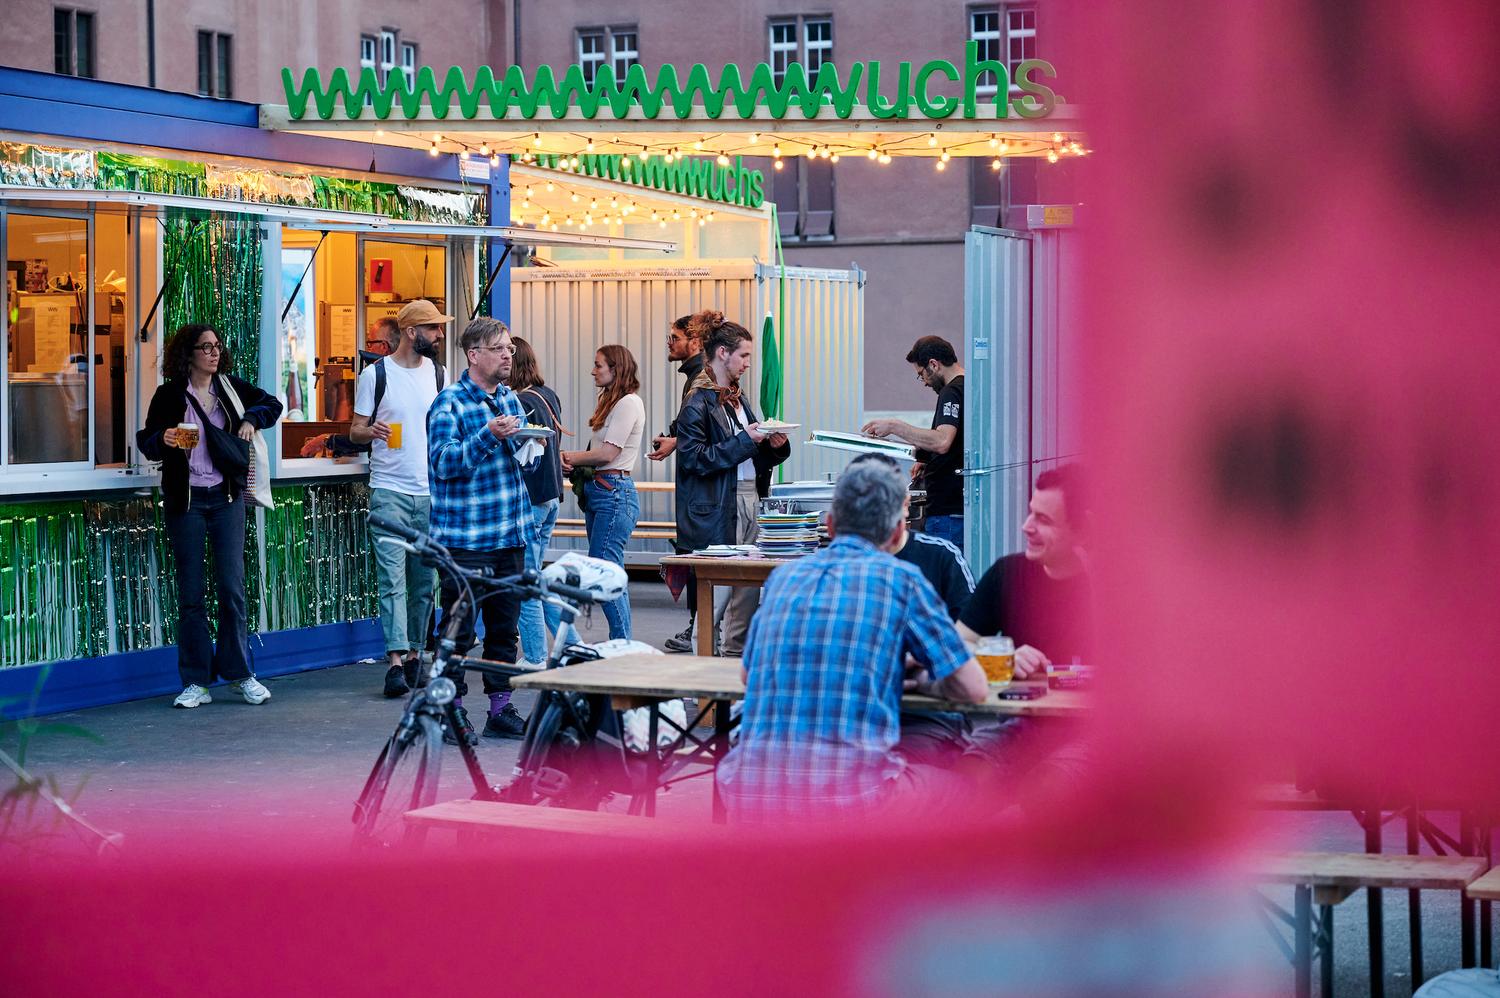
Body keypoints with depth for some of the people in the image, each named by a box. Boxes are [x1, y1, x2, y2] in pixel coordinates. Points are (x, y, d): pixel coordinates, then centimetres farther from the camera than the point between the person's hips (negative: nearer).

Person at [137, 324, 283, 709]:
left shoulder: (230, 386, 7)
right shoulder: (169, 395, 0)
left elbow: (272, 404, 21)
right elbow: (146, 442, 2)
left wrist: (251, 420, 2)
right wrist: (164, 440, -19)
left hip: (226, 497, 2)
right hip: (185, 500, -1)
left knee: (232, 587, -3)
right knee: (190, 593, 2)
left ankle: (240, 673, 7)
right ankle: (196, 682, 6)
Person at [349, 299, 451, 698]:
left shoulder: (437, 373, 12)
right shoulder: (375, 374, 0)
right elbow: (356, 430, 3)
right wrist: (372, 431, -20)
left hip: (431, 492, 4)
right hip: (390, 490, -4)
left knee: (424, 580, 7)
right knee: (392, 577, -11)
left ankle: (415, 654, 16)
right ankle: (396, 660, -15)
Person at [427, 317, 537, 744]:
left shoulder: (509, 398, 14)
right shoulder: (450, 403, -8)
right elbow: (443, 462, -18)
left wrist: (529, 444, 3)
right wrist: (489, 435, -27)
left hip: (510, 534, 7)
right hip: (465, 538, -7)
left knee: (504, 625, 11)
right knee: (459, 629, -3)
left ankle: (501, 709, 19)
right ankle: (452, 713, 5)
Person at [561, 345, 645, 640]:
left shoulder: (629, 402, -9)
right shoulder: (610, 402, 19)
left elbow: (609, 452, -15)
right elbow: (599, 452, 14)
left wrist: (571, 458, -3)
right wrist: (573, 462, -5)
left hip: (614, 492, -10)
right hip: (597, 491, 10)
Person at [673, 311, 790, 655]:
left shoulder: (738, 399, 18)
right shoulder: (698, 403, -9)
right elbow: (694, 458, -17)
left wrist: (773, 445, 3)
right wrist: (744, 440, -18)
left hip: (750, 500, 9)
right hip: (717, 508, -8)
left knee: (751, 587, 7)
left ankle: (735, 653, 15)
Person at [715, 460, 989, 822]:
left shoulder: (782, 577, 16)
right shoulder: (900, 578, 3)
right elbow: (973, 689, 6)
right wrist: (921, 680, 28)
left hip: (752, 795, 4)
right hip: (851, 798, -4)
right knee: (956, 787, 24)